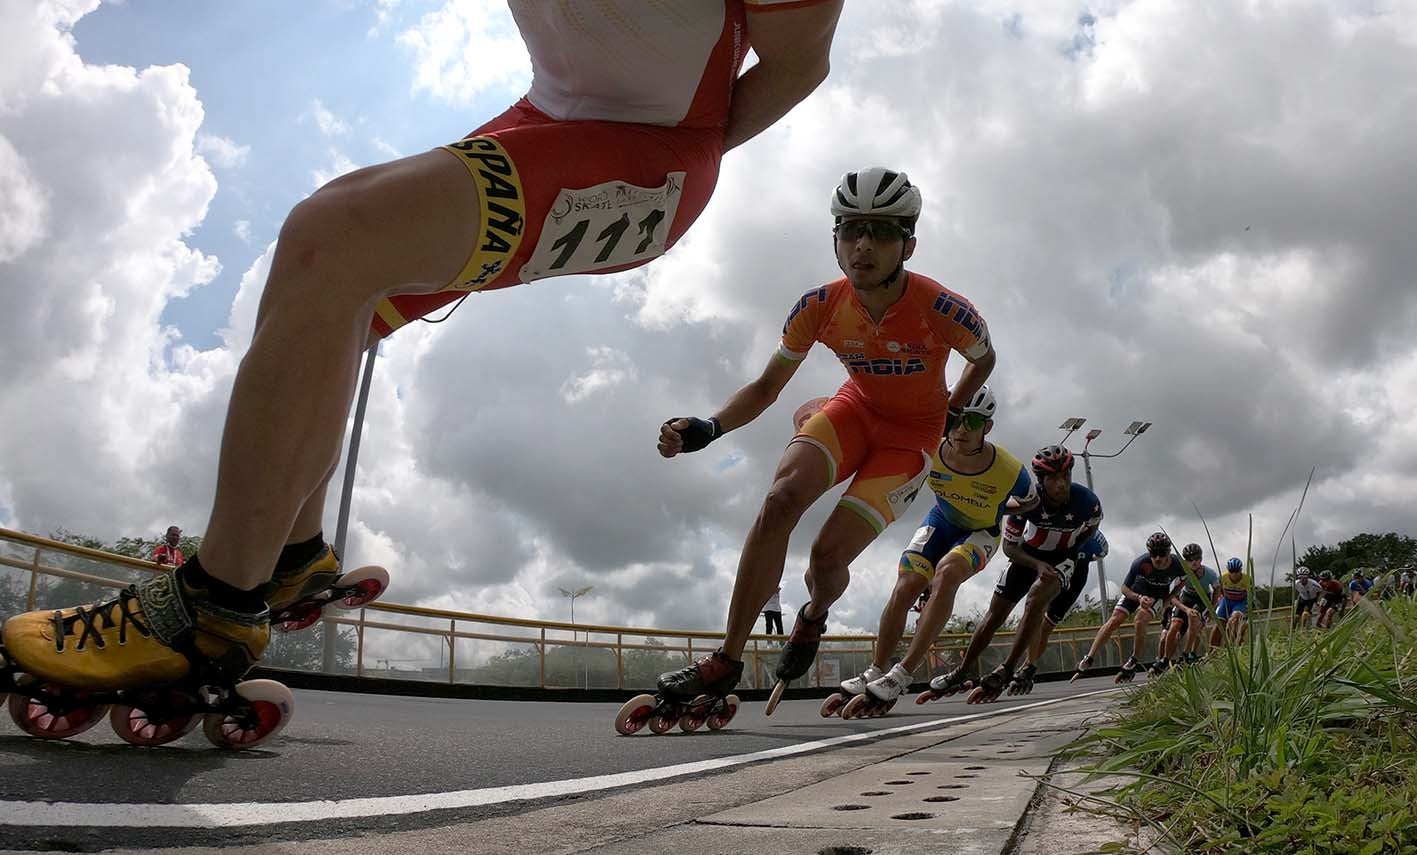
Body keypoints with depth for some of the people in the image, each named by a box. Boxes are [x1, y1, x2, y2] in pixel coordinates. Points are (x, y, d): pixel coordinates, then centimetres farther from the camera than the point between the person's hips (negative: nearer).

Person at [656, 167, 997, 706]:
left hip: (911, 437, -2)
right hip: (857, 408, 2)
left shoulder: (944, 311, -27)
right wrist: (707, 429, -25)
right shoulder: (819, 307, -20)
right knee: (781, 499, -26)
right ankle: (726, 662, -17)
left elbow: (984, 360, -2)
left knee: (828, 554, -16)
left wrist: (952, 414, -5)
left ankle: (814, 616, 25)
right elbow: (766, 388, -10)